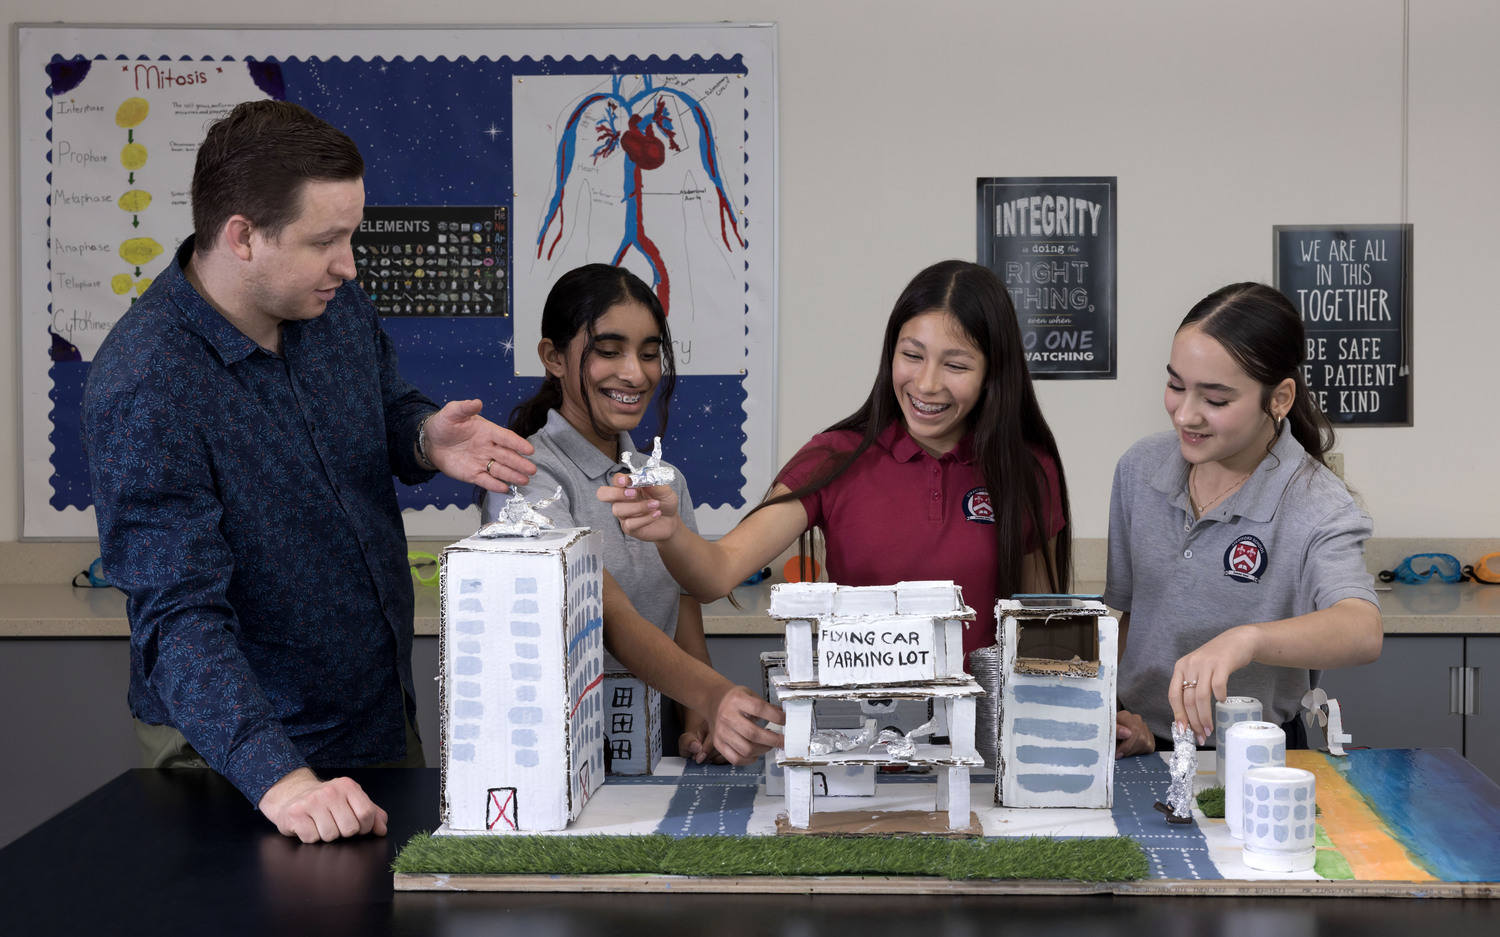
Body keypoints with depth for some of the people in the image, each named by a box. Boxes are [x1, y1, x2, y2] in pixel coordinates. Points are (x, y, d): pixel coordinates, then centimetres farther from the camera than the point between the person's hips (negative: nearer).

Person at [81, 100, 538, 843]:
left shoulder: (335, 307, -6)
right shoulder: (141, 392, -28)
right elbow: (181, 617, -33)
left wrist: (425, 439, -11)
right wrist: (278, 777, -46)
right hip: (239, 751, -7)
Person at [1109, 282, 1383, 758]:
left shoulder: (1317, 508, -13)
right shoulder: (1140, 468, 3)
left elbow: (1361, 632, -32)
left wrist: (1244, 640, -49)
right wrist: (1117, 718, 0)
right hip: (1143, 745, 4)